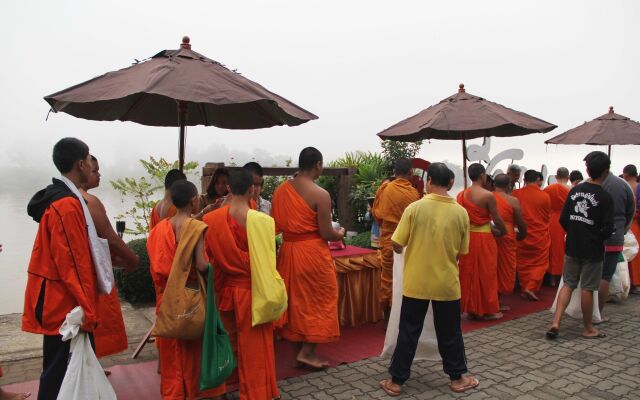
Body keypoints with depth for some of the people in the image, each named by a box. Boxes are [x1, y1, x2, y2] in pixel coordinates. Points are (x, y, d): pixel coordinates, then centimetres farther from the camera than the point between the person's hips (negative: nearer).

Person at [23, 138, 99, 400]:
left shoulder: (58, 199, 11)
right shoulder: (67, 205, -21)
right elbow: (71, 263, -23)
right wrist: (86, 310, -19)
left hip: (61, 302, 10)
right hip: (66, 305, -10)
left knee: (60, 371, 20)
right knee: (62, 374, 1)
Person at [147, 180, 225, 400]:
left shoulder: (161, 227, 1)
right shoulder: (196, 227, -15)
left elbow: (157, 264, 4)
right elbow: (201, 265, -21)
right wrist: (211, 265, -2)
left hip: (167, 295, 5)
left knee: (172, 349, 15)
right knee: (193, 346, 11)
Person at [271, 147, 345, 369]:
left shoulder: (280, 190, 2)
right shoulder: (320, 194, -16)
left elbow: (275, 224, 7)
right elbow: (326, 233, -15)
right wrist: (340, 234, 6)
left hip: (288, 250, 6)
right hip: (313, 253, -6)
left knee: (295, 300, 16)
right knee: (318, 300, 10)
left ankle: (300, 348, 27)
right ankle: (307, 352, 12)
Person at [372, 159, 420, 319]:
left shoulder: (384, 188, -5)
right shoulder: (414, 193, -10)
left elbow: (376, 213, 4)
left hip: (388, 240, 1)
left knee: (388, 277, 9)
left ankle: (387, 314, 16)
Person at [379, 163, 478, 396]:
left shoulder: (414, 208, -11)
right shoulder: (461, 212, -5)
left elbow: (397, 246, -7)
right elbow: (461, 252, 4)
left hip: (416, 283, -1)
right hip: (447, 284, 1)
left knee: (408, 332, 9)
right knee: (450, 332, 17)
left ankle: (396, 381, 18)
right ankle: (457, 378, 30)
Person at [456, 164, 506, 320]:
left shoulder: (461, 195, 3)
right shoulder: (488, 195, -13)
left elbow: (465, 217, 8)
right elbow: (497, 220, -7)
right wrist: (503, 232, 14)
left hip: (467, 237, 5)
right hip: (483, 238, -5)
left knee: (469, 274, 12)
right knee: (485, 274, 7)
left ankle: (470, 309, 20)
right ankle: (488, 310, 17)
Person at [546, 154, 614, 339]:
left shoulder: (574, 191, 1)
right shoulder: (605, 197, -14)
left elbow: (563, 219, 2)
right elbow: (607, 229, -15)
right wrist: (599, 239, 6)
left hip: (572, 247, 4)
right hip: (592, 250, -4)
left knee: (568, 284, 12)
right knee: (587, 289, 6)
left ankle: (555, 323, 2)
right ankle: (588, 329, 22)